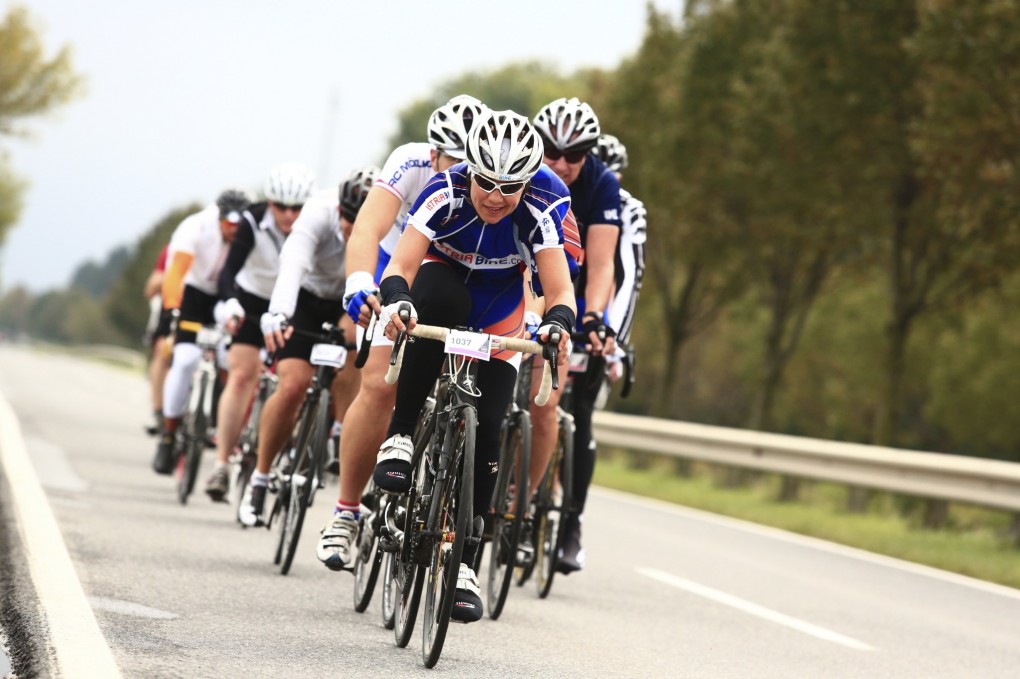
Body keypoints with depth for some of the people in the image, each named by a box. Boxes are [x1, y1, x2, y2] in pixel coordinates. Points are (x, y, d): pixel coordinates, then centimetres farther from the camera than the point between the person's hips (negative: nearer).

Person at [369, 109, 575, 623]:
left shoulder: (543, 206, -32)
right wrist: (395, 300, -61)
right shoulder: (446, 192, -33)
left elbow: (559, 289, -36)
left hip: (500, 311, 1)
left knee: (485, 430, -12)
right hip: (445, 276, -1)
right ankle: (401, 437, -27)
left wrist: (557, 323, -58)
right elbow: (401, 263, -40)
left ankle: (462, 561, 1)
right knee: (439, 298, -40)